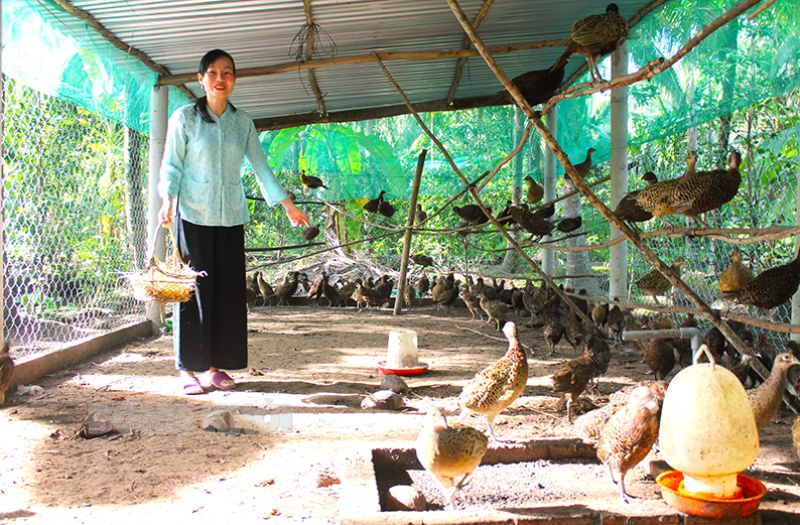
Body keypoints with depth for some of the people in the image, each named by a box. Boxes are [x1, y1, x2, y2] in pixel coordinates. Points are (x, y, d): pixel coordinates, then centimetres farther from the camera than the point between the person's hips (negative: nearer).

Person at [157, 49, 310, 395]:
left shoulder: (242, 122, 11)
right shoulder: (185, 117, 2)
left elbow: (261, 166, 15)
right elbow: (171, 165, 0)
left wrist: (288, 205, 13)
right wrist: (167, 200, -18)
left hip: (231, 216, 4)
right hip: (193, 214, -3)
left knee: (228, 290, 3)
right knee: (193, 288, -4)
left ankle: (216, 365, 12)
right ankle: (190, 368, 4)